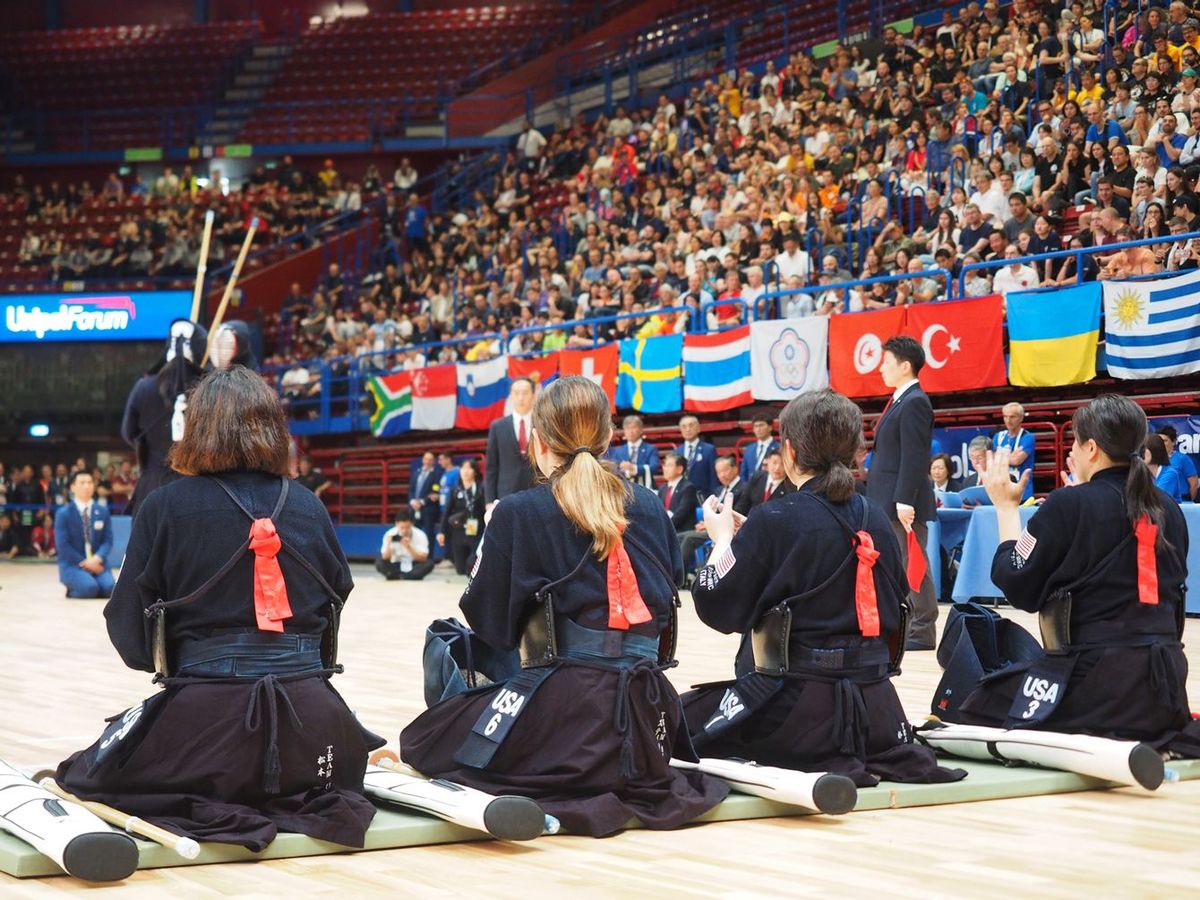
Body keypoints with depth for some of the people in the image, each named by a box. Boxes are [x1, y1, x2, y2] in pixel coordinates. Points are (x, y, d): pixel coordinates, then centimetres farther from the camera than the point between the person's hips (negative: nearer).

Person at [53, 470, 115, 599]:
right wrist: (85, 563, -16)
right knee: (89, 588, -31)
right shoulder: (63, 513, -1)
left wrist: (97, 559, -17)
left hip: (97, 563, 3)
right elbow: (63, 545, -8)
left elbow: (108, 540, 3)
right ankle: (72, 590, 2)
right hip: (73, 564, -3)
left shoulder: (103, 511, 9)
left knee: (108, 588, -27)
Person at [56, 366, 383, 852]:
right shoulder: (308, 506, 5)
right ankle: (303, 802, 11)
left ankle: (207, 811, 3)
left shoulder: (165, 507, -3)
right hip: (310, 718, 4)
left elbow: (130, 635, -1)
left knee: (85, 773, 25)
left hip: (204, 722, -3)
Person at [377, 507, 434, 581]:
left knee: (429, 563, -31)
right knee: (379, 563, -27)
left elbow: (423, 558, -20)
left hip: (414, 566, 0)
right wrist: (388, 545, -33)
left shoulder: (420, 535, -14)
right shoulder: (390, 535, -12)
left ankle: (396, 577, -29)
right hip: (396, 567, 0)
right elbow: (385, 558, -14)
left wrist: (409, 547, -34)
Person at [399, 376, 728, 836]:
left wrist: (493, 538, 14)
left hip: (566, 705, -6)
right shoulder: (650, 508, 9)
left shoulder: (517, 513, -4)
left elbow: (490, 626, 0)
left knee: (422, 741, 15)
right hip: (648, 707, 6)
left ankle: (552, 798, 6)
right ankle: (630, 784, 17)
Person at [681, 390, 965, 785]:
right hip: (874, 705, 7)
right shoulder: (876, 519, 5)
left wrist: (723, 539, 6)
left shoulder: (774, 522, -13)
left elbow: (719, 611, -12)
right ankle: (886, 756, 10)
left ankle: (815, 765, -5)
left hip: (795, 706, -7)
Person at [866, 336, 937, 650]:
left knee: (912, 566, -5)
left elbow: (915, 457, -20)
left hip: (904, 504, -10)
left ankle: (921, 632, 0)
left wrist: (905, 501, -24)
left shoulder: (914, 403, -14)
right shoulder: (900, 401, 17)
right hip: (889, 503, 10)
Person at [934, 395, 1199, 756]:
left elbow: (1017, 587, -4)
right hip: (1164, 681, 7)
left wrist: (1006, 507, 6)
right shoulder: (1169, 510, 6)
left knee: (962, 708, 8)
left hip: (1093, 681, -7)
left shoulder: (1069, 506, -11)